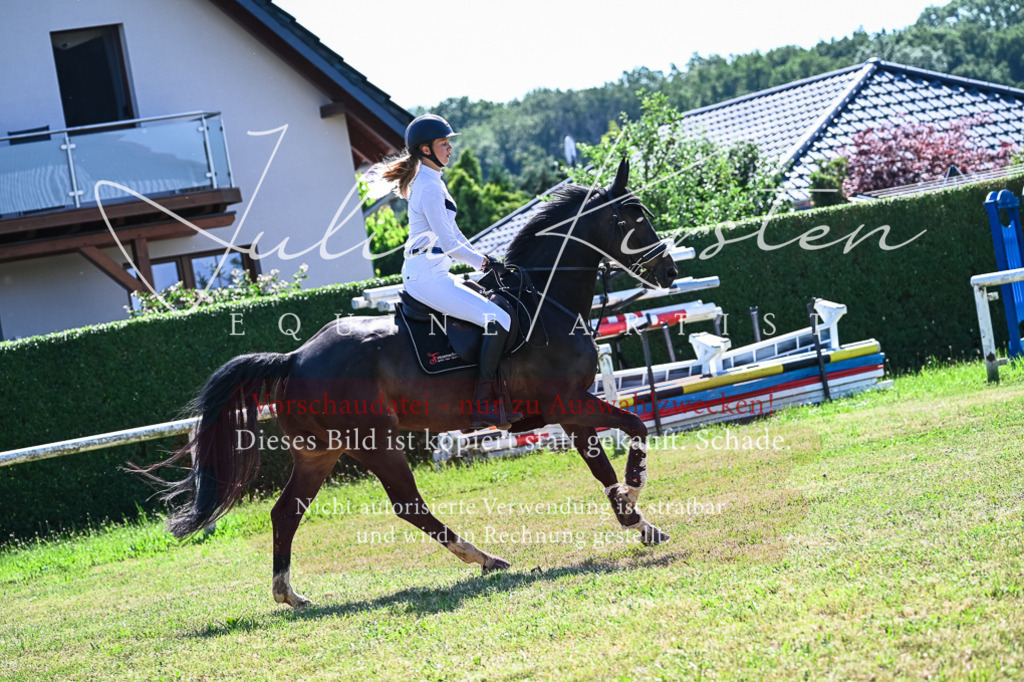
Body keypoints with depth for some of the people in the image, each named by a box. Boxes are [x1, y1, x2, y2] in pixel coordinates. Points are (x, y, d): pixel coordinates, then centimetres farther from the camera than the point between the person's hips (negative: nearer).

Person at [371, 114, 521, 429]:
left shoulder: (430, 182, 16)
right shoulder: (429, 187, -16)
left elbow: (453, 233, 23)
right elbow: (450, 243, -18)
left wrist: (484, 259, 16)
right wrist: (484, 262, -6)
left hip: (430, 274, 11)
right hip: (426, 277, -11)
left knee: (493, 308, 22)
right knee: (498, 319, -20)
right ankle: (484, 403, -22)